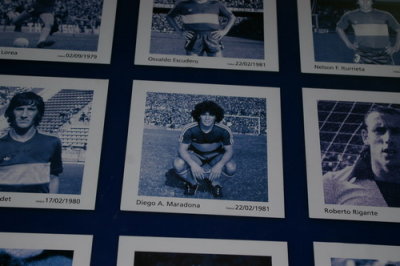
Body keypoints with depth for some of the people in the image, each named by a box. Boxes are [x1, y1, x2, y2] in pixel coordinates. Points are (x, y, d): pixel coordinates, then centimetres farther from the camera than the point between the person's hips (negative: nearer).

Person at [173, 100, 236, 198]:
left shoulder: (224, 130, -25)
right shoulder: (189, 129, -26)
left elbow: (229, 150, -19)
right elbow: (182, 149, -23)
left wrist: (219, 165, -40)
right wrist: (192, 164, -43)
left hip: (215, 156, 0)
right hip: (195, 155, 0)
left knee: (231, 167, -31)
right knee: (178, 164, -30)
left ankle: (216, 183, 4)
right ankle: (192, 183, 4)